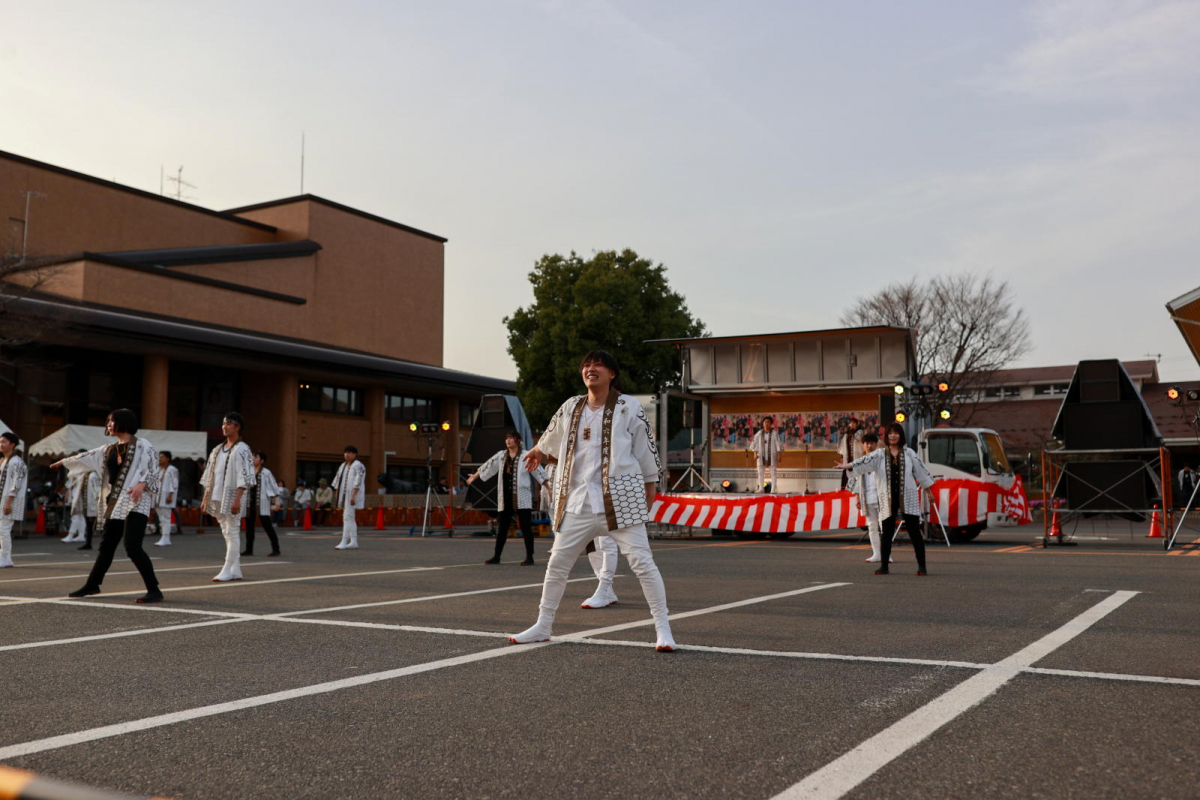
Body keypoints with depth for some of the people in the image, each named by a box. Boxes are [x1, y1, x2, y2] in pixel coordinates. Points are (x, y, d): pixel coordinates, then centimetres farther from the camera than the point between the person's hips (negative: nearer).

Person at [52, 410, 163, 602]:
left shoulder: (142, 446, -4)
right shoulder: (109, 450, 18)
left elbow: (153, 469, -13)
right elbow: (88, 457, 32)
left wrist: (141, 484, -30)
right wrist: (64, 461, 44)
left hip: (135, 503, -8)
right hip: (115, 503, 8)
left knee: (132, 547, -19)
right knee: (106, 545, 16)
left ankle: (154, 590, -16)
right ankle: (92, 585, 33)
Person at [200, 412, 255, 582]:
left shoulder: (242, 449, -7)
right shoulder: (217, 450, 16)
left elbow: (244, 477, -13)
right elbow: (209, 476, 18)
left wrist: (237, 499, -20)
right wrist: (205, 499, 14)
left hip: (232, 498, -8)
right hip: (218, 498, 8)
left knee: (232, 533, -6)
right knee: (228, 534, 9)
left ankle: (227, 570, -6)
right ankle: (235, 570, 13)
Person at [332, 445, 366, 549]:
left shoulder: (358, 466, -10)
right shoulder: (343, 466, 17)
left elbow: (357, 482, -19)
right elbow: (338, 480, 19)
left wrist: (353, 496, -26)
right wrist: (337, 495, 14)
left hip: (352, 495, -9)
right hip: (344, 495, 9)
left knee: (347, 517, -13)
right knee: (350, 518, 9)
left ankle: (344, 542, -15)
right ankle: (354, 542, 13)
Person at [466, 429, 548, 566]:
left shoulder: (526, 456, -3)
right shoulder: (501, 456, 10)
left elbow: (539, 472, -4)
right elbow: (487, 466, 22)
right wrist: (475, 476, 32)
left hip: (522, 498, -5)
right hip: (505, 498, 5)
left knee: (526, 527, -3)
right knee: (501, 527, 9)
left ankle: (529, 557, 2)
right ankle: (496, 556, 17)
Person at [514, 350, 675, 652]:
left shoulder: (628, 407, 1)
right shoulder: (571, 408, 12)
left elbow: (647, 452, 6)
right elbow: (551, 436, 33)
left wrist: (649, 496, 8)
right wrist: (537, 452, 49)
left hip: (621, 499, -4)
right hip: (578, 501, 4)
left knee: (641, 561, -9)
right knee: (557, 563, 9)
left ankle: (663, 629, -1)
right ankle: (543, 625, 24)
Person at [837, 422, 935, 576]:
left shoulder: (909, 453, 5)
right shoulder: (880, 454, 3)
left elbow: (920, 469, 12)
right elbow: (866, 461, -13)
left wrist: (929, 489, 16)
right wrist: (848, 465, -30)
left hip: (907, 498, -1)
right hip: (888, 499, 1)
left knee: (914, 531, -1)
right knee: (886, 533, 4)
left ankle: (921, 566, 4)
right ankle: (884, 566, 13)